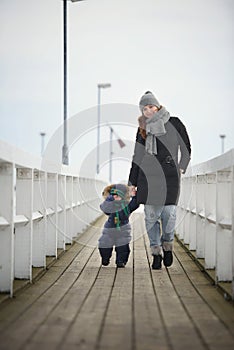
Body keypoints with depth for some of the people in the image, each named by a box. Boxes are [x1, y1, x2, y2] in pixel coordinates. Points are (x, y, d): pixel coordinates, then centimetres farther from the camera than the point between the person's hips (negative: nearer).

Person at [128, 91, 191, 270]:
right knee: (151, 215, -2)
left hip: (170, 176, -2)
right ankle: (156, 253, 8)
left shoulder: (174, 124, 3)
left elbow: (186, 148, 11)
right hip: (148, 176, 2)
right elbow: (137, 156, 14)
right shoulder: (143, 129, 11)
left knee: (169, 213, -6)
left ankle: (167, 246, 20)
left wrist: (181, 168, -1)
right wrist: (132, 183, 13)